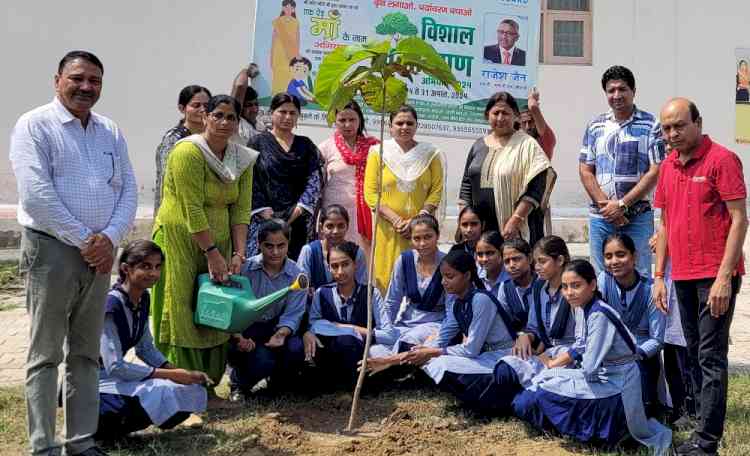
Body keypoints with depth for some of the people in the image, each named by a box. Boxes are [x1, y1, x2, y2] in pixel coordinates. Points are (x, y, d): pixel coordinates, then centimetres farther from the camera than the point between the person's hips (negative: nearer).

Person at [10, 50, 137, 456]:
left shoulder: (110, 132, 13)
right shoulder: (34, 125, -4)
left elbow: (128, 189, 8)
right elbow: (37, 195, -14)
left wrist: (109, 238, -8)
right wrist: (84, 239, -14)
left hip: (100, 253, 6)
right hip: (52, 250, -5)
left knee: (86, 353, 10)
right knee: (46, 354, 0)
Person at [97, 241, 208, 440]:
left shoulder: (143, 299, 3)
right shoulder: (111, 304, -23)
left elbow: (146, 348, 12)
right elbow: (114, 367, -26)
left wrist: (181, 373, -5)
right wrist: (171, 375, -22)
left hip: (118, 375, 8)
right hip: (96, 381, -8)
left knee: (194, 390, -5)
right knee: (166, 394, -29)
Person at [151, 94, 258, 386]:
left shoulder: (243, 159, 5)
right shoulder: (188, 152, -15)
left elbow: (241, 209, 2)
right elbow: (193, 210, -19)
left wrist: (238, 253, -8)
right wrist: (212, 253, -19)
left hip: (217, 244, 6)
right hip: (180, 241, -6)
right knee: (183, 315, -4)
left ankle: (208, 382, 19)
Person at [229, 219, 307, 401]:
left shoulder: (296, 275, -4)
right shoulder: (245, 269, -9)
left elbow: (292, 315, -9)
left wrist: (281, 333, -31)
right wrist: (238, 338, -28)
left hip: (275, 327, 2)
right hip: (245, 329, -2)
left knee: (296, 348, -29)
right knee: (262, 360, -32)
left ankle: (281, 382, 7)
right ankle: (239, 382, 6)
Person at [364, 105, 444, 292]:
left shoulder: (430, 153, 9)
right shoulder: (379, 153, 6)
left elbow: (437, 191, 3)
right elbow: (370, 193, -1)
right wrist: (396, 220, -11)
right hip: (387, 229, -1)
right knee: (387, 278, -3)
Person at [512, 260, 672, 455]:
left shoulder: (599, 315, -19)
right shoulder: (590, 309, 7)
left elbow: (590, 369, -21)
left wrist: (555, 371, -6)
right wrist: (556, 365, 6)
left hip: (615, 388, -9)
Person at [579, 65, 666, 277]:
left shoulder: (650, 125, -1)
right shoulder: (595, 126, 10)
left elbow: (655, 172, -7)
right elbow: (585, 170, 6)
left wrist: (622, 204, -12)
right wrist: (606, 204, -6)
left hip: (638, 216, -3)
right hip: (601, 216, 3)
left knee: (639, 276, 0)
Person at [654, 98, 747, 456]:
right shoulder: (667, 167, 12)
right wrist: (659, 276, 12)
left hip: (715, 277, -7)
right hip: (683, 277, 7)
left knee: (711, 357, -6)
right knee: (694, 356, 12)